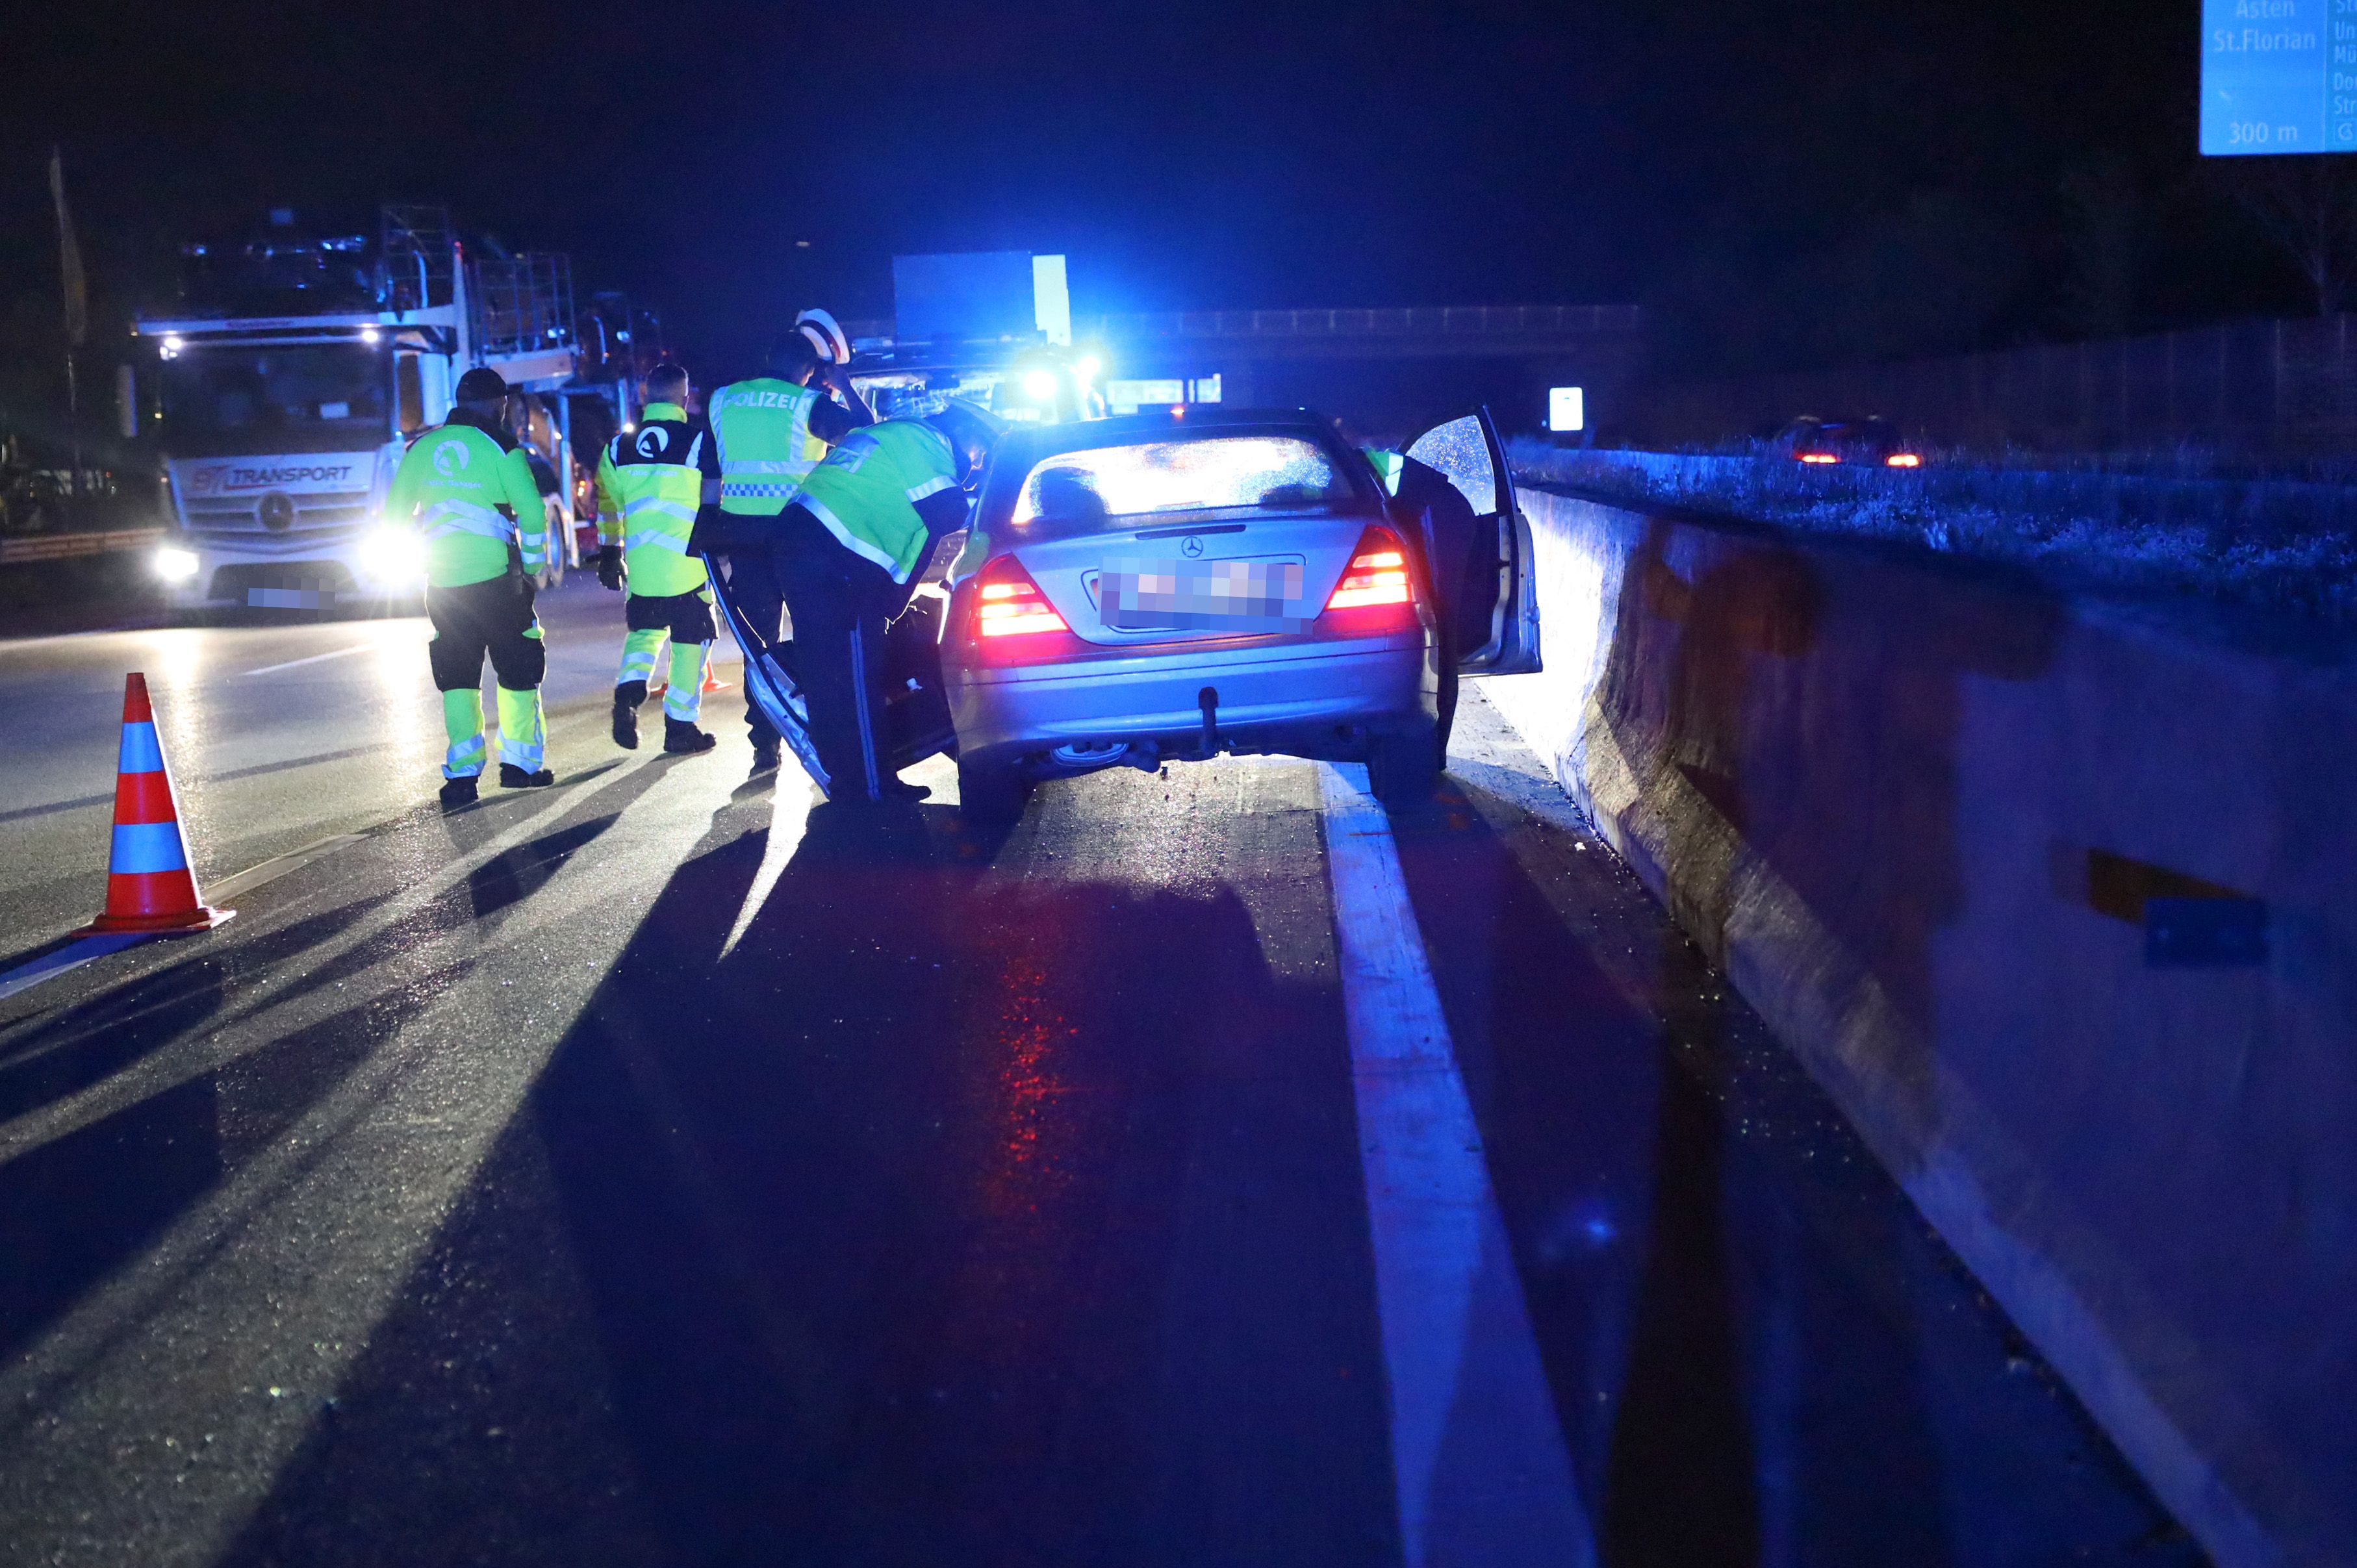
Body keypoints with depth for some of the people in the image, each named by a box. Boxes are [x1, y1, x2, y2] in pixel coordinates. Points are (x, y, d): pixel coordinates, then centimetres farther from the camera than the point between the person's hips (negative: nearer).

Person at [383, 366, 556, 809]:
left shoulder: (420, 448, 9)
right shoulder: (500, 447, -3)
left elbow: (395, 515, 12)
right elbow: (531, 511, -8)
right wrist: (533, 565, 4)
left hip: (443, 584, 4)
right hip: (498, 576, -4)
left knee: (457, 678, 9)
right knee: (518, 670, 10)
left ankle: (463, 773, 2)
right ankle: (519, 762, 12)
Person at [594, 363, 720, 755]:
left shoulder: (619, 447, 7)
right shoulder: (699, 440, -6)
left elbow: (607, 506, 15)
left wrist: (609, 556, 25)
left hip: (640, 564, 4)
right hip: (689, 565, -4)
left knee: (644, 631, 23)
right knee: (691, 642, 7)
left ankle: (628, 691, -1)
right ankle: (680, 726, 8)